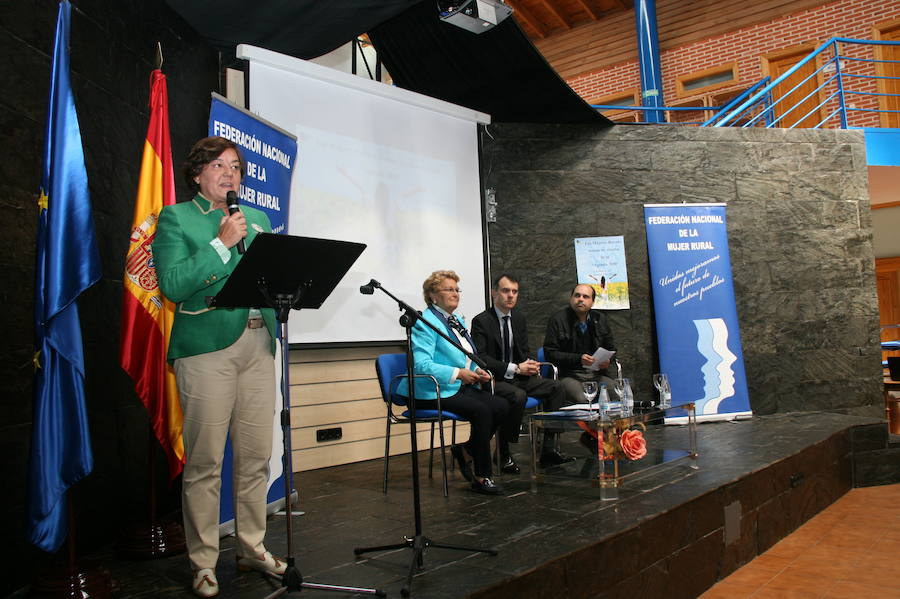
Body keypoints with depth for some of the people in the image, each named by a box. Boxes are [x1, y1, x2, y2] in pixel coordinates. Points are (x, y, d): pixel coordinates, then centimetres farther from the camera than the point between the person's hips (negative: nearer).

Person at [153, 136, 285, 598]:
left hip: (259, 345, 5)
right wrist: (222, 243, -12)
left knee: (256, 456, 9)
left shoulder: (257, 218, 19)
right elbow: (172, 284, -10)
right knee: (204, 461, 0)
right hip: (207, 348, -5)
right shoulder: (175, 218, 4)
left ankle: (252, 548, 24)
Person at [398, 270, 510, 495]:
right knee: (481, 410, -27)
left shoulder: (458, 320, 19)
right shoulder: (425, 323, -11)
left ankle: (466, 451, 6)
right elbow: (422, 364, -22)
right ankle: (481, 478, -15)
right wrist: (457, 373, -25)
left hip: (461, 388, 9)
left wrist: (476, 371, 3)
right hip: (434, 393, -9)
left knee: (501, 406, -12)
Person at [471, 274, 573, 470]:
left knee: (556, 388, -10)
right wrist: (515, 368, -23)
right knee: (518, 395, -35)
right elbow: (481, 358, -17)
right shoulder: (481, 321, -9)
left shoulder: (519, 318, 13)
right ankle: (503, 453, -19)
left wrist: (531, 364, -7)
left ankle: (548, 450, -8)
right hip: (493, 380, -7)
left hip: (517, 377, 7)